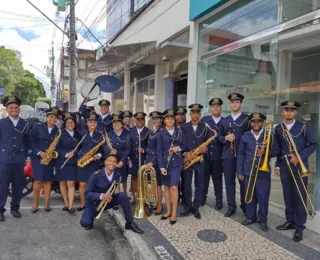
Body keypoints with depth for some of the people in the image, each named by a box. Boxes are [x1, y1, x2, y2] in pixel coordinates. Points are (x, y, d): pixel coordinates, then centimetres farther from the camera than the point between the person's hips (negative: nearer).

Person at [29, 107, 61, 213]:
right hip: (37, 156, -2)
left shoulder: (58, 130, 6)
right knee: (38, 180, -7)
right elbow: (31, 141, -4)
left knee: (48, 180, 4)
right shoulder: (37, 127, 0)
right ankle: (35, 202, 11)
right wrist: (39, 152, -13)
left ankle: (47, 203, 13)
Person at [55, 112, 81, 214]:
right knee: (62, 183, 8)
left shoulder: (77, 134, 8)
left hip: (73, 162, 1)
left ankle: (70, 206, -5)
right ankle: (66, 203, 22)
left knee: (71, 184, -4)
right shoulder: (60, 134, -4)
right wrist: (66, 154, -20)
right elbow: (56, 148, -10)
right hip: (61, 162, -1)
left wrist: (75, 155, 1)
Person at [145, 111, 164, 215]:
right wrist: (147, 160, 12)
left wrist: (153, 161, -17)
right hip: (149, 159, 7)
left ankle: (159, 206, 11)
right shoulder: (152, 131, 15)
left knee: (157, 184, 0)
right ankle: (156, 202, 21)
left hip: (157, 161, -7)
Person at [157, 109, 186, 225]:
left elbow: (185, 145, 9)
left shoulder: (179, 132, 4)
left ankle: (174, 212, 5)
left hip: (176, 162, -1)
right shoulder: (161, 134, 0)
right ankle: (168, 210, 23)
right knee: (166, 187, 10)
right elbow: (159, 151, -3)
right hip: (165, 162, 1)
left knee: (174, 187, -8)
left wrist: (179, 148, -13)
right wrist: (161, 166, -10)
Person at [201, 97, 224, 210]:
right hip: (205, 153, 1)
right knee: (204, 176, 9)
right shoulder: (204, 120, 6)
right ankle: (202, 198, 23)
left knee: (217, 178, 8)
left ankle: (219, 200, 18)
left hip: (218, 155, -1)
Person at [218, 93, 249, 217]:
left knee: (243, 181, 6)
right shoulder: (224, 121, 13)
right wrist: (226, 138, -10)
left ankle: (245, 206, 23)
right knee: (229, 181, 6)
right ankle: (231, 207, 17)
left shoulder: (247, 119, 3)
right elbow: (219, 137, 12)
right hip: (227, 155, 3)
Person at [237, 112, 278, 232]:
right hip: (248, 171, 2)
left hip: (263, 171, -2)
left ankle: (263, 220, 19)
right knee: (249, 195, 10)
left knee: (263, 197, 3)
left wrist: (265, 152, -21)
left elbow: (275, 151, 0)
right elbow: (240, 154, 5)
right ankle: (251, 217, 26)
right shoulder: (245, 137, 4)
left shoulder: (269, 135, 1)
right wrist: (239, 171, 1)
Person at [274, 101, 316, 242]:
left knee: (300, 197, 1)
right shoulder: (278, 129, 7)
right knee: (288, 196, 11)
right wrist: (278, 165, 8)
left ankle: (299, 227, 10)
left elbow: (313, 145, -3)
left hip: (300, 166, -3)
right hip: (285, 166, 3)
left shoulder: (304, 127, -2)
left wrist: (299, 157, -16)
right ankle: (290, 221, 26)